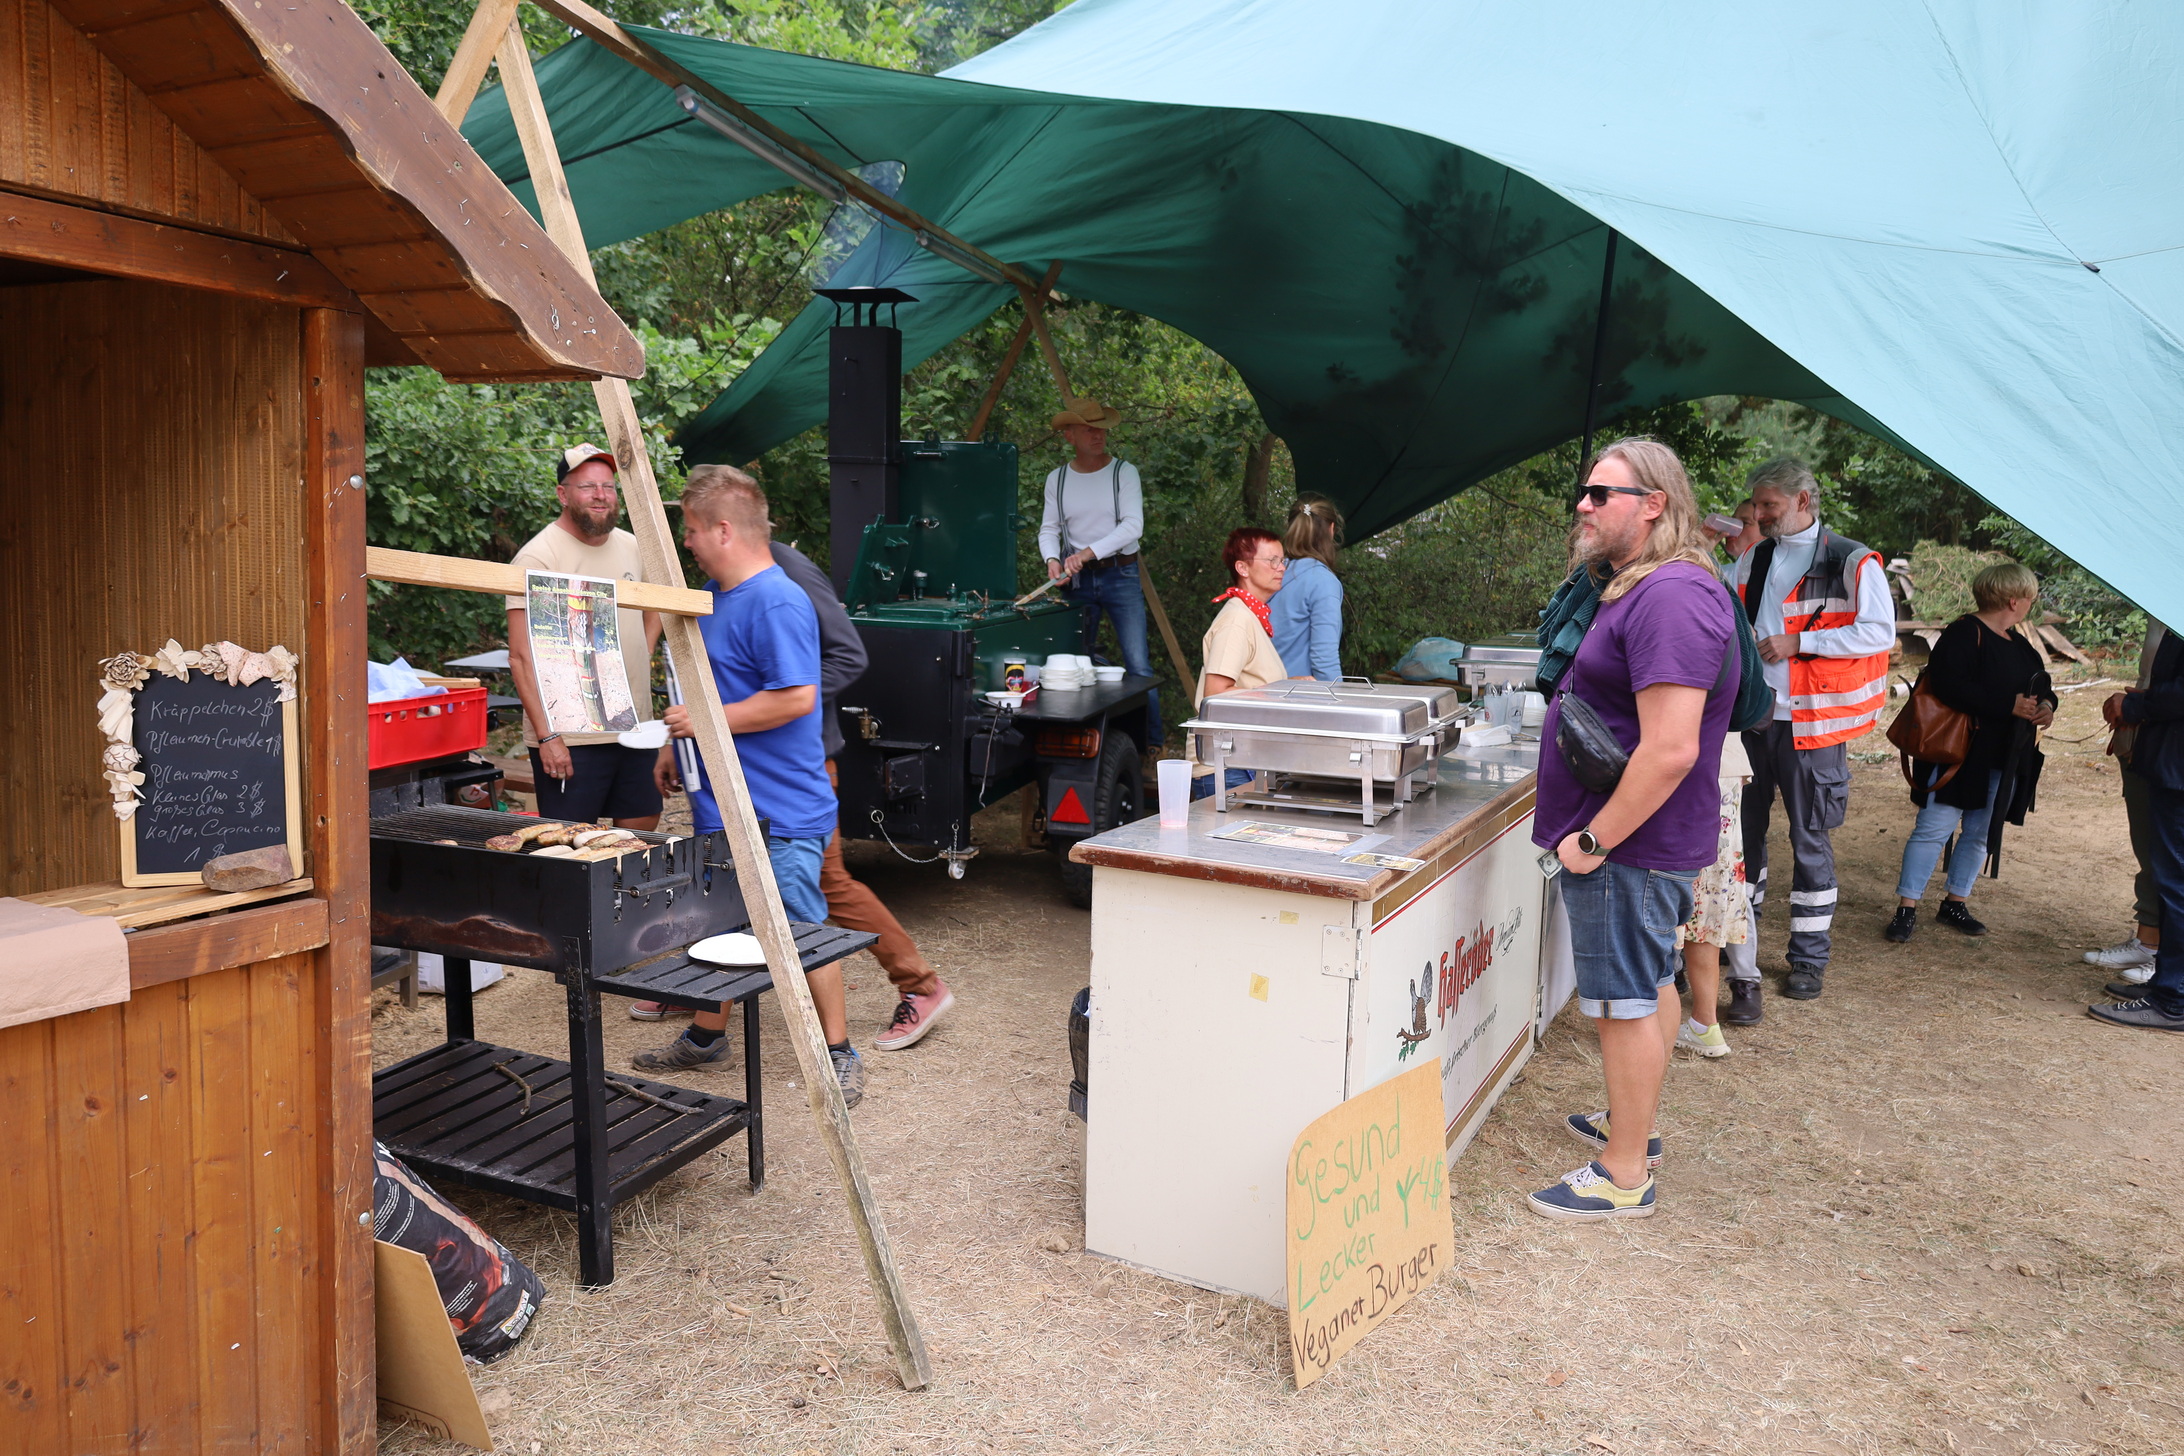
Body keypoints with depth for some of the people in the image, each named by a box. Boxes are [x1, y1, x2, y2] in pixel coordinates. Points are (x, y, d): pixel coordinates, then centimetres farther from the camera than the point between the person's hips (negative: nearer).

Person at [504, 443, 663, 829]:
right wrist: (547, 735, -21)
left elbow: (651, 610, 30)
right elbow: (521, 657, -15)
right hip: (568, 738, -6)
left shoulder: (632, 547, 10)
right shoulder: (538, 558, -11)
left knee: (641, 831, 15)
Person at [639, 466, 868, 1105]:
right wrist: (675, 746, 22)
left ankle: (840, 1056, 13)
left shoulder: (778, 604, -19)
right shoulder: (713, 595, 12)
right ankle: (706, 1036, 37)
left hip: (780, 812, -10)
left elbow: (794, 698, -28)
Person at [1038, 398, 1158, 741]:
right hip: (1077, 580, 3)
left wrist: (1088, 552, -22)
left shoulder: (1124, 472, -2)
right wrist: (1053, 559, -14)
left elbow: (1133, 526, -13)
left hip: (1120, 575, -3)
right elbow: (1048, 529, 7)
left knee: (1138, 665, -8)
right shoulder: (1057, 478, 7)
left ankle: (1152, 743, -2)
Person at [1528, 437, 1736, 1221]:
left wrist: (1593, 840, -23)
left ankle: (1623, 1177, 12)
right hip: (1634, 841, 11)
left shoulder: (1671, 597, -23)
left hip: (1629, 843, -11)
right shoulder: (1642, 589, 13)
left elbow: (1670, 750, -29)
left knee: (1627, 1001, 0)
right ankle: (1632, 1124, 37)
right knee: (1646, 987, 21)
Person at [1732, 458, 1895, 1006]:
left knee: (1810, 839, 3)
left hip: (1810, 720, -5)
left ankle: (1809, 959, 16)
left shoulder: (1852, 561, -6)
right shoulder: (1752, 560, 12)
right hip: (1750, 715, 5)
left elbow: (1880, 631, -13)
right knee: (1742, 829, 11)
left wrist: (1799, 642, -17)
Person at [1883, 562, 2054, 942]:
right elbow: (1949, 686, -26)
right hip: (1959, 754, -9)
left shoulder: (2018, 643, 16)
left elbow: (2041, 684, 22)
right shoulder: (1964, 634, -12)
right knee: (1934, 829, -7)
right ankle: (1906, 909, -3)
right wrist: (2008, 706, -25)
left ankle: (1956, 903, 24)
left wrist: (2046, 705, -2)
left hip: (2003, 761, 9)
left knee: (1981, 833, 12)